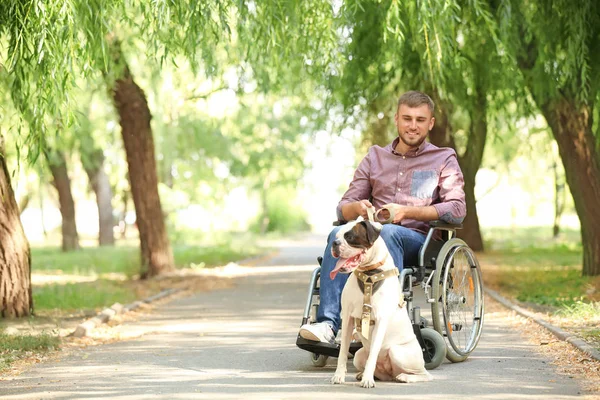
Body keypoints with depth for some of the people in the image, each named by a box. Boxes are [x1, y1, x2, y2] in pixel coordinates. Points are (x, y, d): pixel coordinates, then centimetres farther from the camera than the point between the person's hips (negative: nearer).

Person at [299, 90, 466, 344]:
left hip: (417, 241, -3)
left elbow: (457, 210, -3)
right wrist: (357, 208, -11)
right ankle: (327, 324, -42)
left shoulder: (444, 159, 12)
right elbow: (343, 208, 16)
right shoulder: (375, 157, 21)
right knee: (339, 234, -30)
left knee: (388, 232, -37)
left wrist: (407, 211, -16)